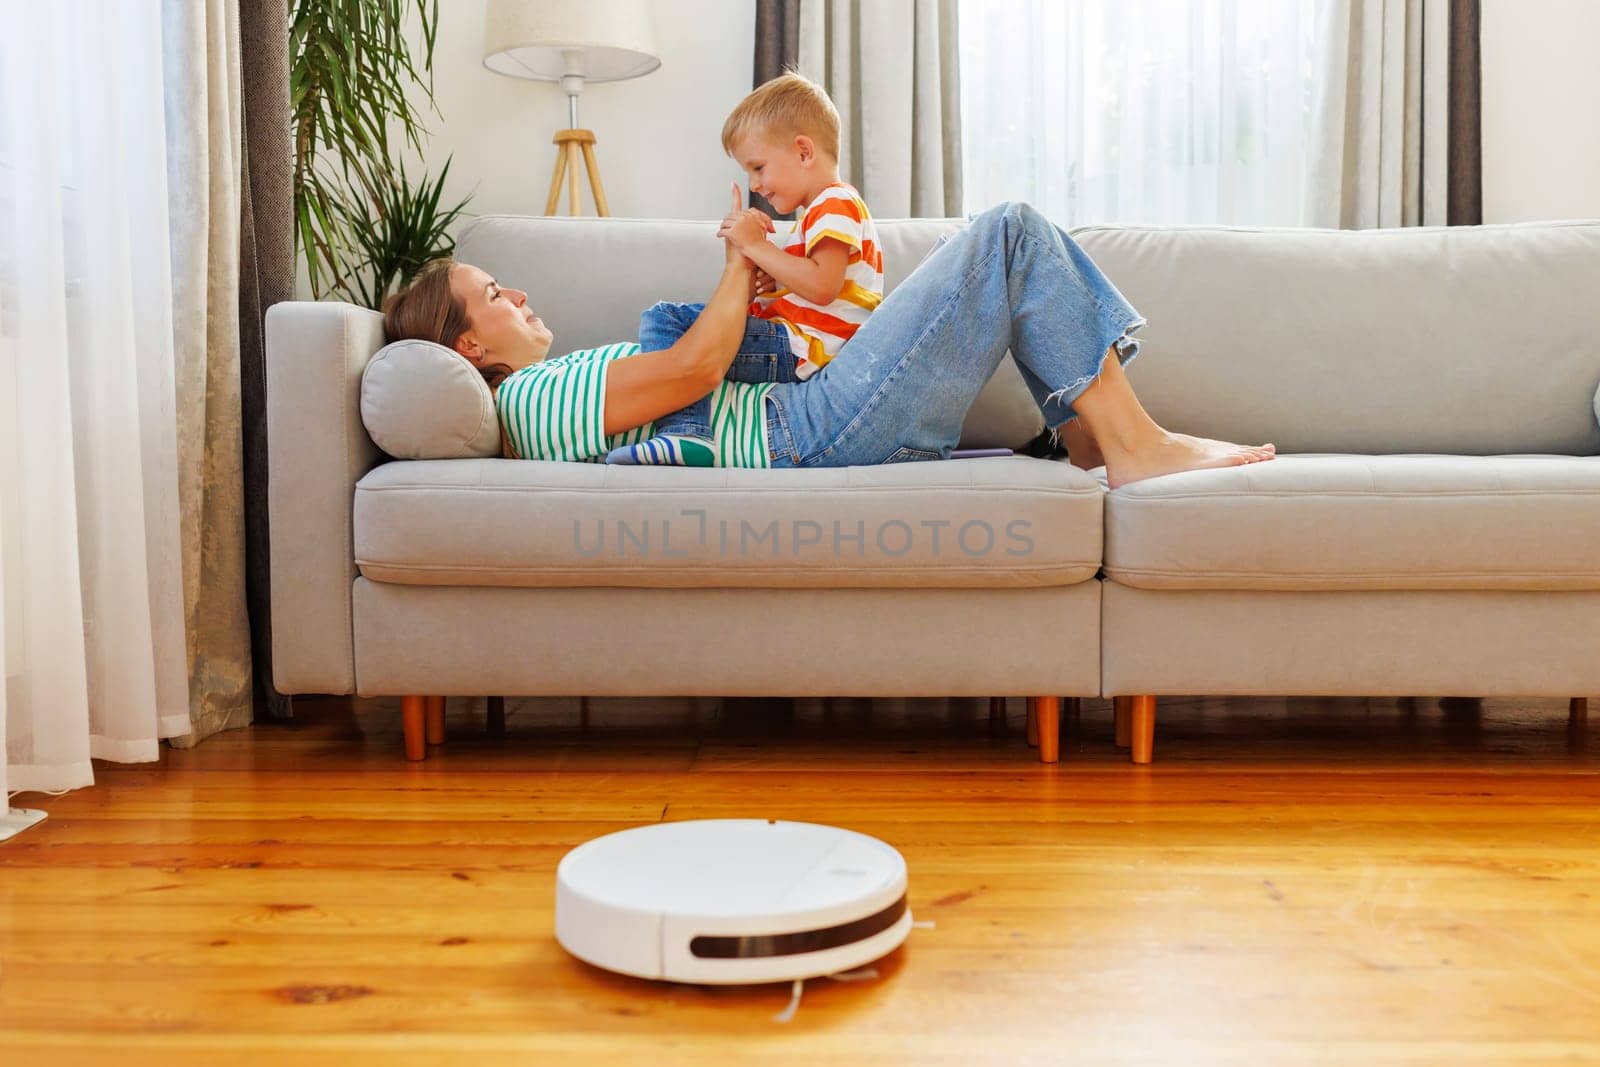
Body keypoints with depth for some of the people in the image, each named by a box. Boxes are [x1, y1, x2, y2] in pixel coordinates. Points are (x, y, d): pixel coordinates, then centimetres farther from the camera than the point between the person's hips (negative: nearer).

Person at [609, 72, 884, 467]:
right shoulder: (821, 211, 26)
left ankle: (684, 431, -36)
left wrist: (756, 246, -18)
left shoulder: (836, 206, -9)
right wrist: (771, 279, 6)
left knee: (664, 321, -20)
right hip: (789, 340, 12)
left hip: (798, 351, -12)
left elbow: (822, 286, -25)